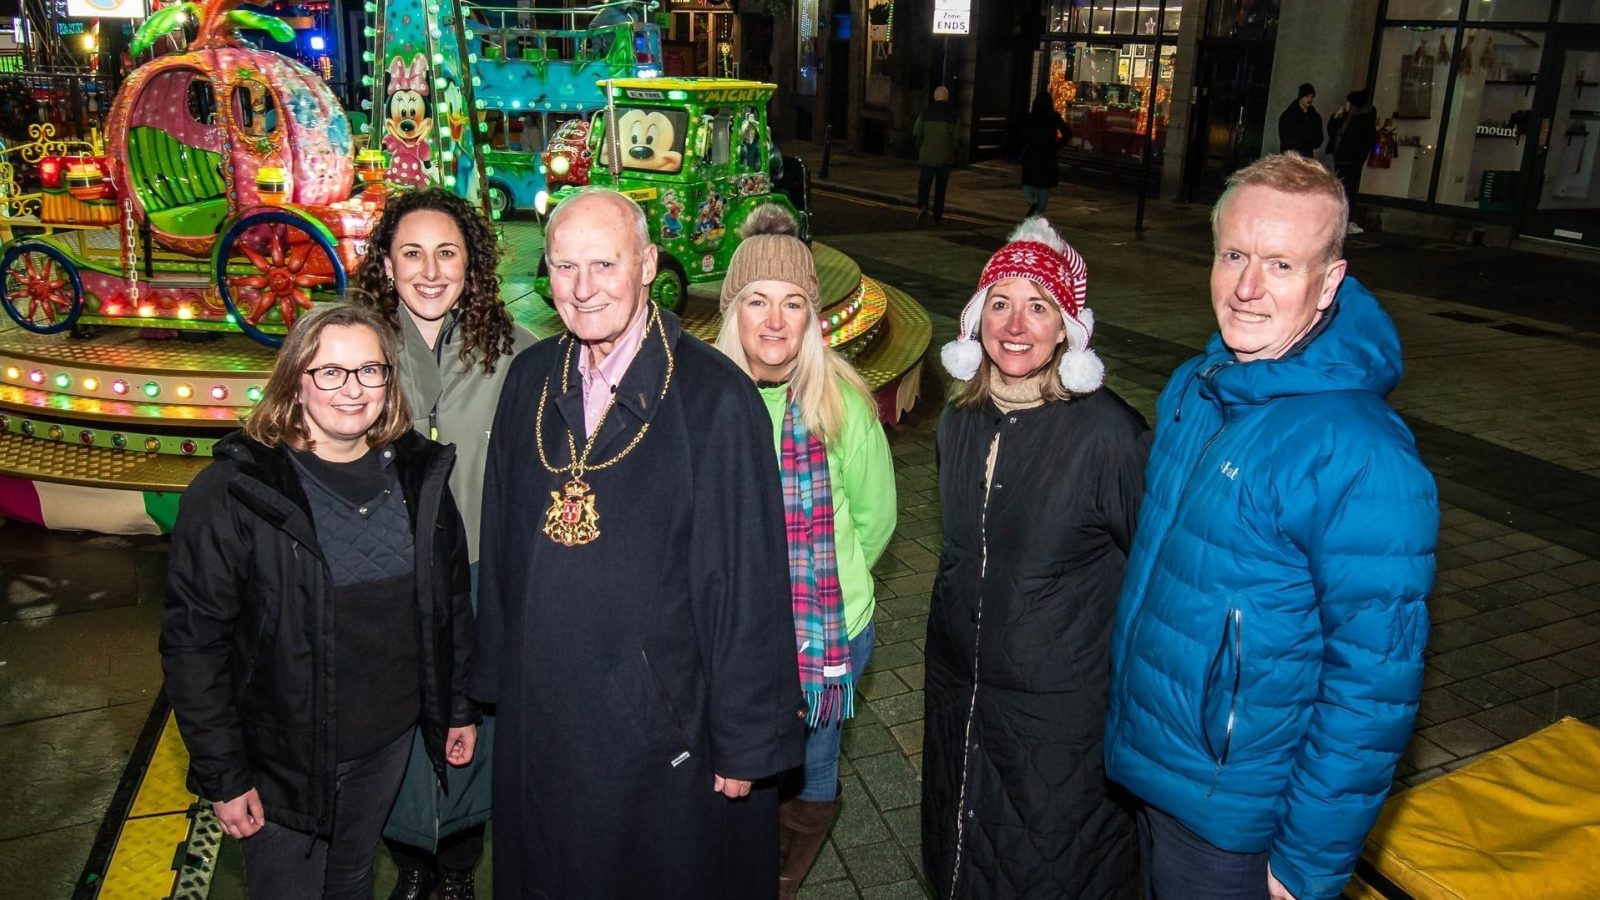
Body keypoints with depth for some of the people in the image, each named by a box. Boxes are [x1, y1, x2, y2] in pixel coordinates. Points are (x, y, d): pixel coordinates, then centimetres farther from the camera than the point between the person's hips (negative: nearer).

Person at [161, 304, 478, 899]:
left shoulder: (419, 475, -3)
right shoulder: (232, 492, -17)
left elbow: (451, 600, 7)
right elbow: (192, 642, -14)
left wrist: (459, 708, 10)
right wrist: (223, 776, -12)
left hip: (389, 742, 4)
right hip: (282, 760, -4)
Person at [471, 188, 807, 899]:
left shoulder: (715, 395, -17)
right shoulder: (530, 381, 0)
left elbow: (748, 581, -15)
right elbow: (502, 542, 8)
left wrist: (747, 739, -12)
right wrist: (495, 677, 12)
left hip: (666, 729, -4)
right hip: (540, 716, 5)